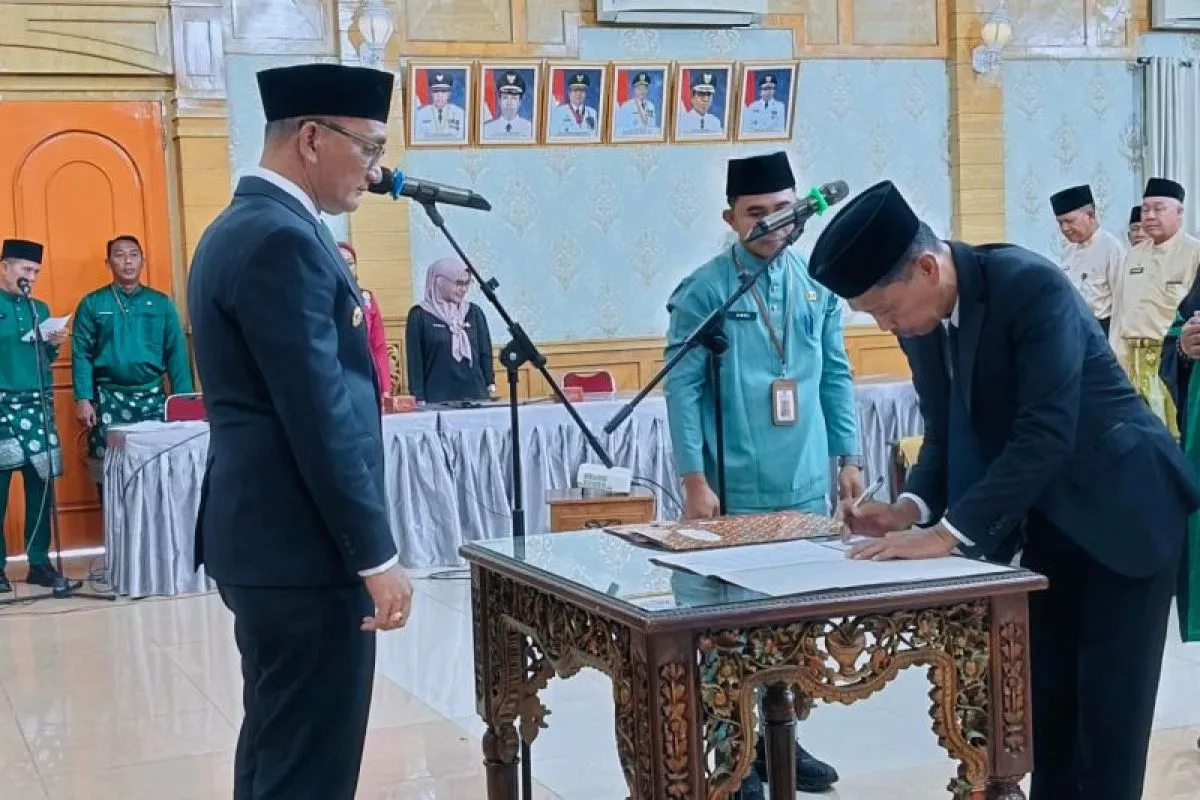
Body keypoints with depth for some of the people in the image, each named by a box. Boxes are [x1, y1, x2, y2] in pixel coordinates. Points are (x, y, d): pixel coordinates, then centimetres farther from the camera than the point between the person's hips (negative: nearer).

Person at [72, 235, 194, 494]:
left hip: (153, 397, 1)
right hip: (109, 400, -1)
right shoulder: (92, 304, 5)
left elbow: (176, 354, 6)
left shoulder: (161, 303, 9)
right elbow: (81, 354, 1)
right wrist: (82, 399, -9)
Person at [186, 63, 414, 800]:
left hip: (266, 538, 11)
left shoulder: (241, 227, 14)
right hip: (304, 547, -11)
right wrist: (376, 555, -18)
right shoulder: (282, 240, -18)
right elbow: (321, 419, -22)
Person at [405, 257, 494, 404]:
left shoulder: (474, 312, 11)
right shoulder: (420, 316, 0)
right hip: (438, 400, -3)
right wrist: (419, 400, -7)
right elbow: (415, 360, -1)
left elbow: (485, 353, 13)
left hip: (475, 395, 4)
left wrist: (491, 389, 5)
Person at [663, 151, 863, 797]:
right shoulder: (702, 292, -7)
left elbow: (836, 376, 12)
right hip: (736, 491, -4)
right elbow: (682, 389, -8)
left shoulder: (816, 285, 7)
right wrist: (695, 481, -13)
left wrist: (847, 458, 8)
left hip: (806, 486, 5)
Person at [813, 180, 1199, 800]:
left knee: (1108, 705, -3)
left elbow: (1044, 435, -32)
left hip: (1121, 509, -7)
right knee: (1043, 698, 9)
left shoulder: (1031, 285, -26)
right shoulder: (918, 319, -4)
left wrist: (949, 533, -34)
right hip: (1044, 519, 7)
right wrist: (912, 507, -12)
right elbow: (947, 433, 6)